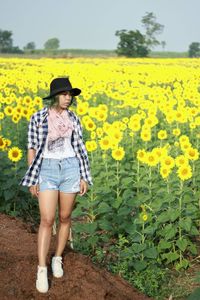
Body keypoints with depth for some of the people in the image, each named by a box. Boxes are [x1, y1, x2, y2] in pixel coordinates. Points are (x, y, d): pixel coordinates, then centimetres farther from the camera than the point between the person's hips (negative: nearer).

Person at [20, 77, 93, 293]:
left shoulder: (73, 118, 3)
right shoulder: (38, 118, -5)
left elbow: (79, 148, 7)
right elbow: (32, 148, -2)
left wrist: (84, 177, 3)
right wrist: (32, 179, -4)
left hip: (70, 169, 3)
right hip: (47, 171, -2)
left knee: (65, 218, 10)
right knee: (47, 220, -9)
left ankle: (57, 259, 28)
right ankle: (41, 270, -3)